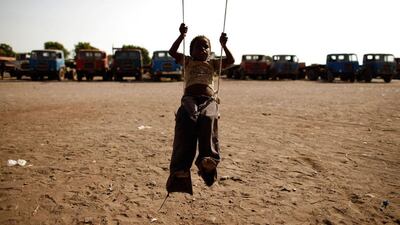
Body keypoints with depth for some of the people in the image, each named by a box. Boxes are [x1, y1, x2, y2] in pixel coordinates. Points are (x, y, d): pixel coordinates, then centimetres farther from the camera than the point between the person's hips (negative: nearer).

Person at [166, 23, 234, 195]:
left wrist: (223, 45, 16)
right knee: (186, 121, -35)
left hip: (209, 100, 1)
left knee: (208, 119, -37)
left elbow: (230, 61, 22)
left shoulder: (212, 64, 32)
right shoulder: (187, 62, 29)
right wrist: (182, 36, 10)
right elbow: (172, 52, 16)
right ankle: (180, 169, -46)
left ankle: (208, 159, -54)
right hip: (190, 98, -1)